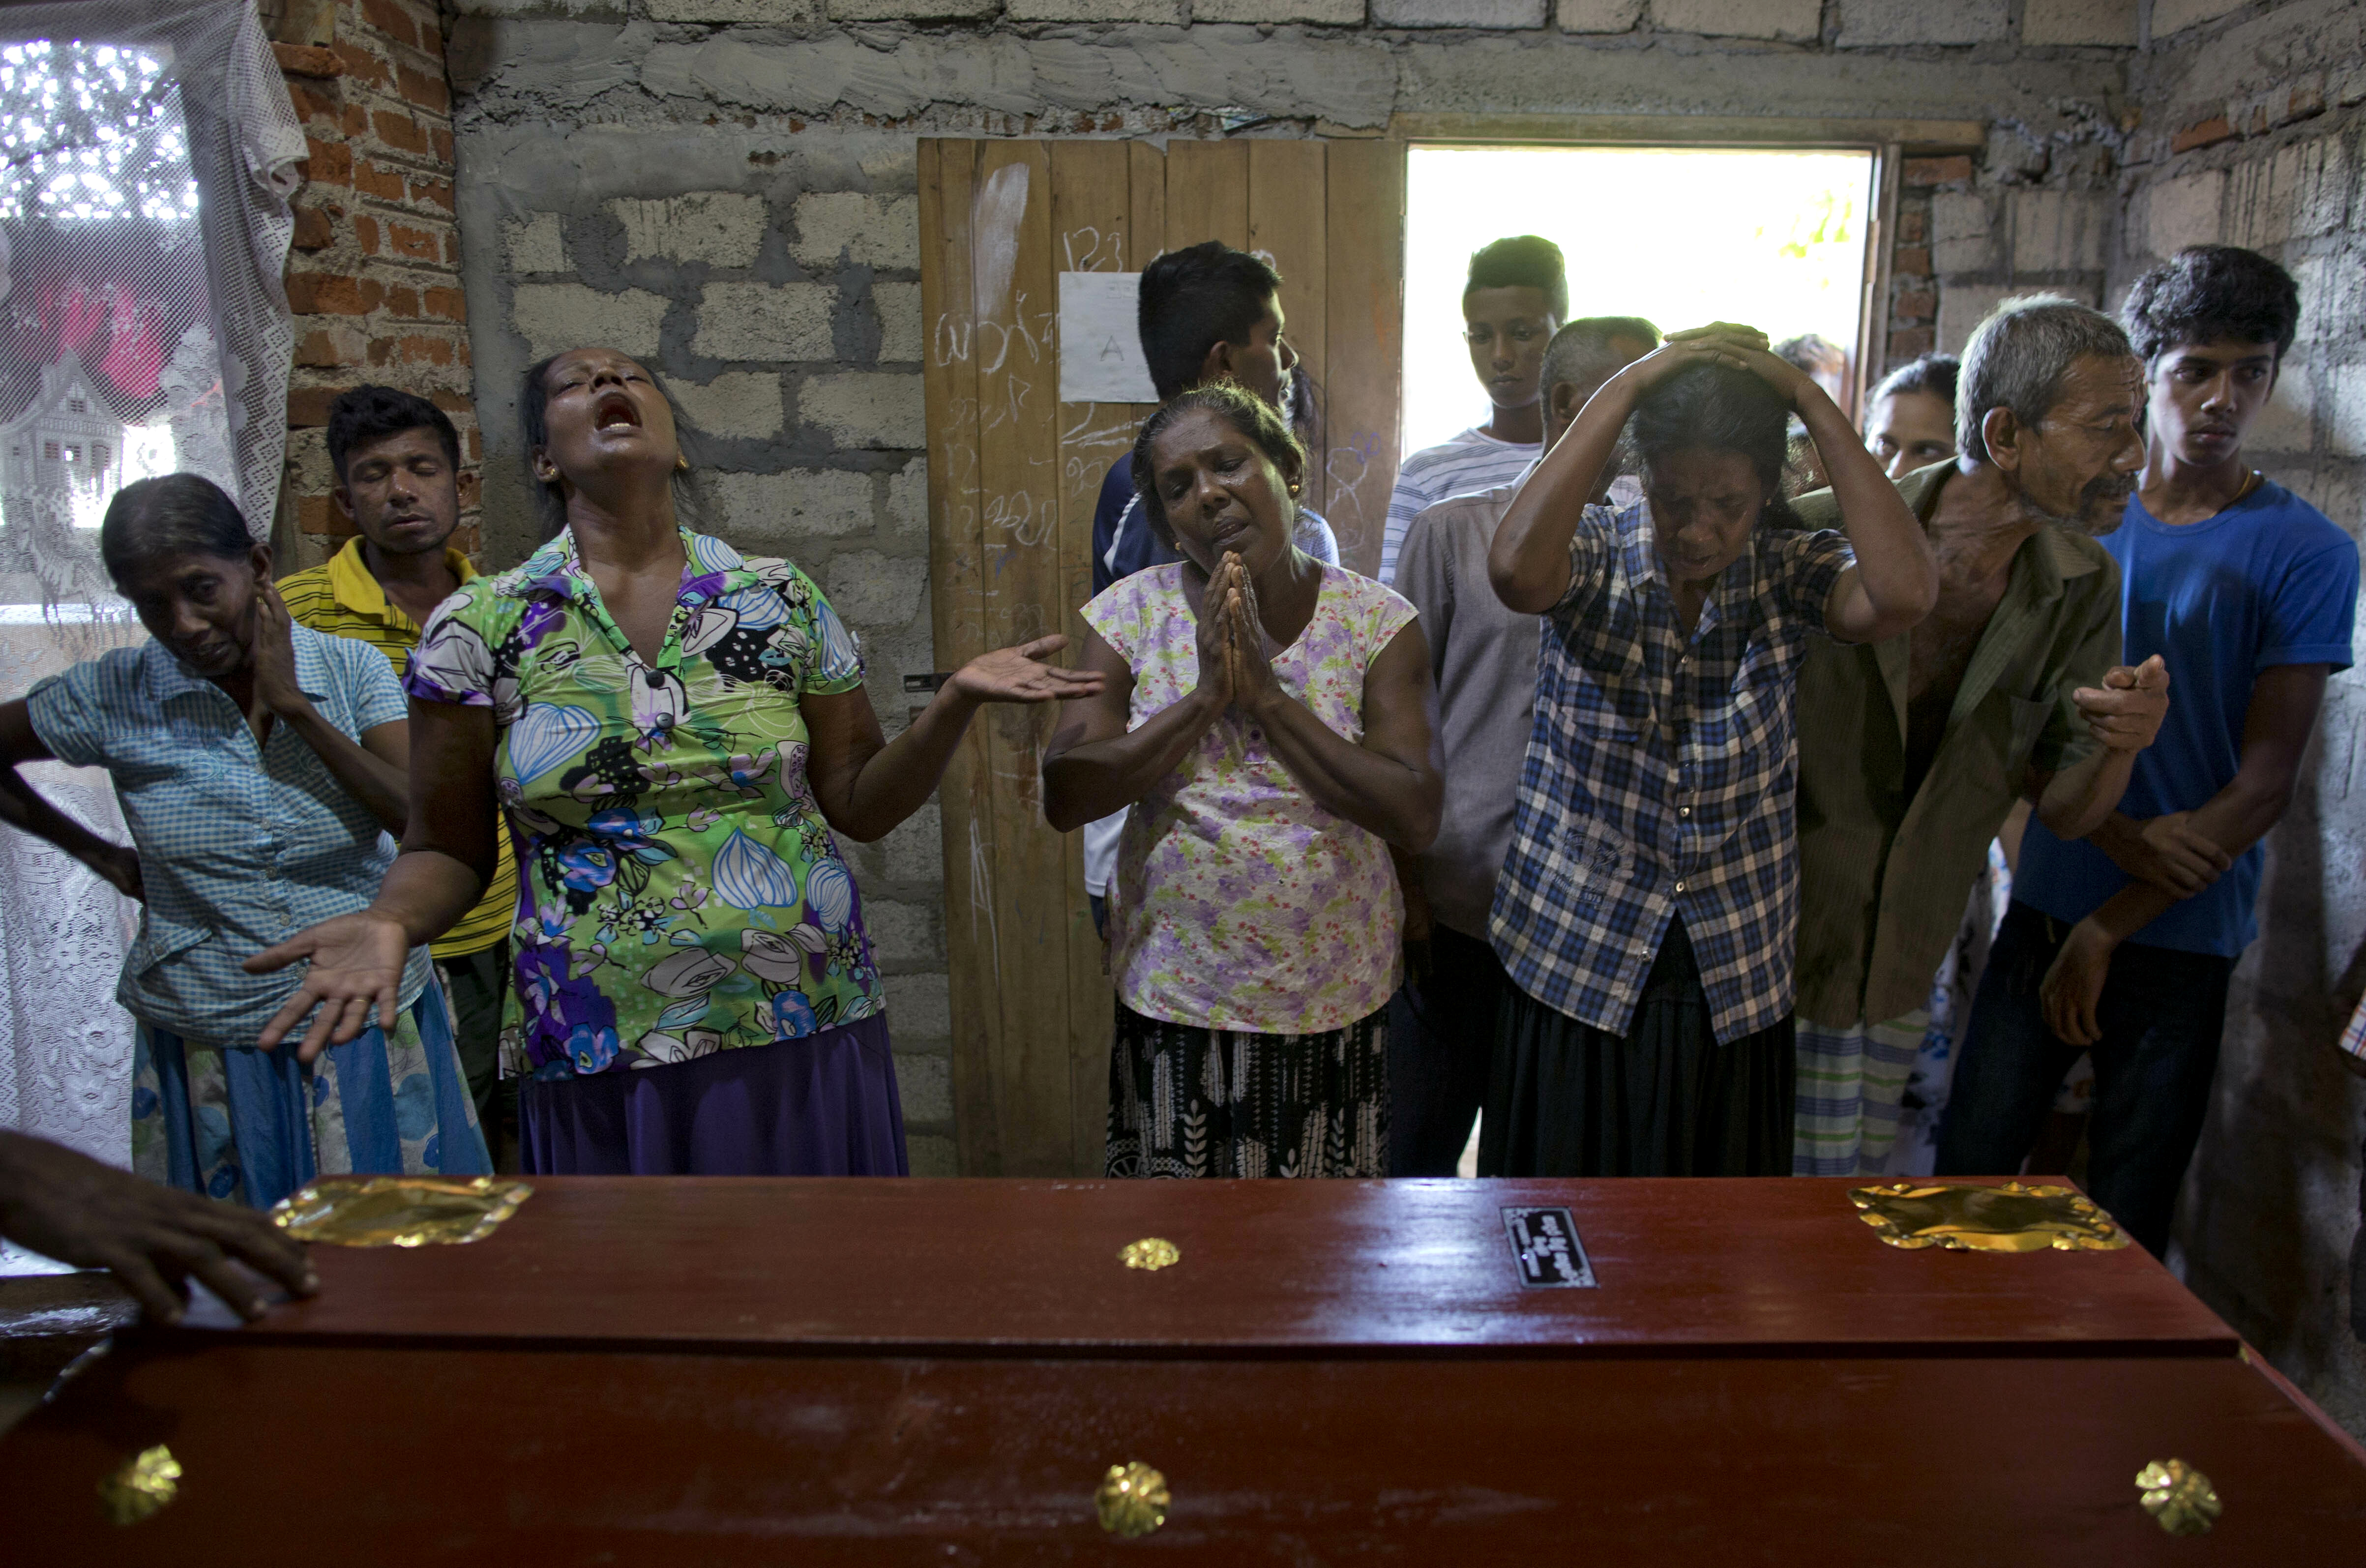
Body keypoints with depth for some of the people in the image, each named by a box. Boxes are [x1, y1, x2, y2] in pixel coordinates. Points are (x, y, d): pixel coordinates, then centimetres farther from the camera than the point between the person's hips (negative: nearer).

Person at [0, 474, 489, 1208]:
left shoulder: (350, 669, -6)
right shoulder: (113, 695, -5)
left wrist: (293, 706, -19)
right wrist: (99, 855, 7)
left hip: (370, 1028, 0)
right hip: (209, 1054, 0)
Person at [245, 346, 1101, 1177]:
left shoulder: (782, 599, 1)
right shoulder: (480, 628, -2)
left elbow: (859, 803, 5)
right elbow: (447, 852, 4)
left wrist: (955, 702, -10)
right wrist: (387, 922, -17)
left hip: (809, 1034, 2)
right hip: (602, 1062, -1)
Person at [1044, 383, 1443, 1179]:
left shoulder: (1375, 620, -7)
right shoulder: (1131, 613, -4)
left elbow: (1416, 817, -16)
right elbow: (1065, 798, -11)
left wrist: (1265, 693, -19)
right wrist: (1205, 696, -19)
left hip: (1333, 1004, 0)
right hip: (1174, 999, 1)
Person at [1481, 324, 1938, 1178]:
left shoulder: (1789, 572, -4)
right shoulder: (1594, 557, -8)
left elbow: (1903, 592, -25)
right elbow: (1515, 569, -31)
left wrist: (1812, 402, -20)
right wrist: (1629, 387, -25)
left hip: (1736, 990, 2)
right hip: (1575, 971, -1)